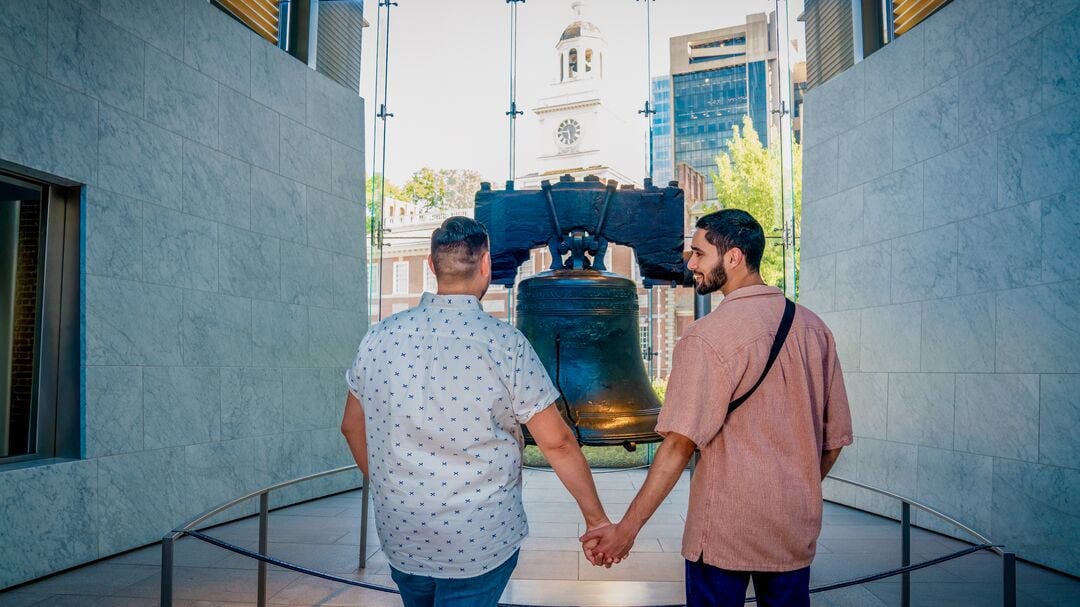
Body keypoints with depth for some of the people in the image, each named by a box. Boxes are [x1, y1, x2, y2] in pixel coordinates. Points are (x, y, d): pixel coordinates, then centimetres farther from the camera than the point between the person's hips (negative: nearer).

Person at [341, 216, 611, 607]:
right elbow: (557, 443, -12)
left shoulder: (379, 338, -4)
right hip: (480, 543, -5)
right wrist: (596, 518, 1)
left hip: (399, 538, 5)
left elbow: (352, 427, 9)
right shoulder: (505, 343, -16)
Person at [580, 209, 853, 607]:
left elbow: (680, 443, -21)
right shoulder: (813, 327, 2)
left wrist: (628, 528, -17)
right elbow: (835, 436, 7)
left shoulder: (707, 337, -17)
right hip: (797, 529, 6)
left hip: (724, 529, -5)